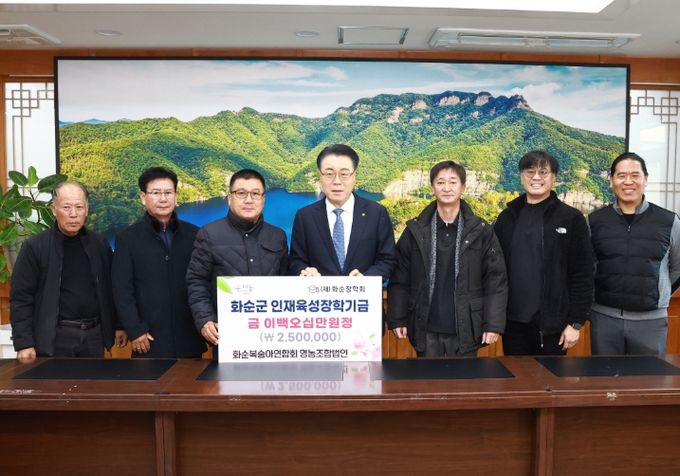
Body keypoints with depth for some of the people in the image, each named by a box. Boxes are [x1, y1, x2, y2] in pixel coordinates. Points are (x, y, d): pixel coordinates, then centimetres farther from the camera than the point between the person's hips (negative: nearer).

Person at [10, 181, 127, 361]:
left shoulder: (100, 244, 4)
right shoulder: (35, 246, -6)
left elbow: (111, 289, 11)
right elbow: (21, 298, -7)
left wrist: (118, 325, 9)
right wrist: (24, 343, -11)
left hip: (94, 334, 3)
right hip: (55, 337, -3)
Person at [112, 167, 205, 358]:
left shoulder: (193, 234, 6)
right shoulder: (127, 238, 1)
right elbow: (122, 291, -2)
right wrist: (134, 330, -9)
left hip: (190, 338, 2)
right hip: (150, 339, -2)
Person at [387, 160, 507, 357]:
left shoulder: (481, 231, -1)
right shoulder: (415, 230, 0)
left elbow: (496, 281, -1)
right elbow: (399, 279, 2)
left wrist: (493, 324, -7)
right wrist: (397, 319, -2)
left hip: (465, 330, 0)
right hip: (426, 330, 1)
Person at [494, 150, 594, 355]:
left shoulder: (571, 218, -3)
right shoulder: (507, 218, 6)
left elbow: (582, 275, -5)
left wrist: (576, 322, -8)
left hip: (552, 323, -3)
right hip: (513, 322, 3)